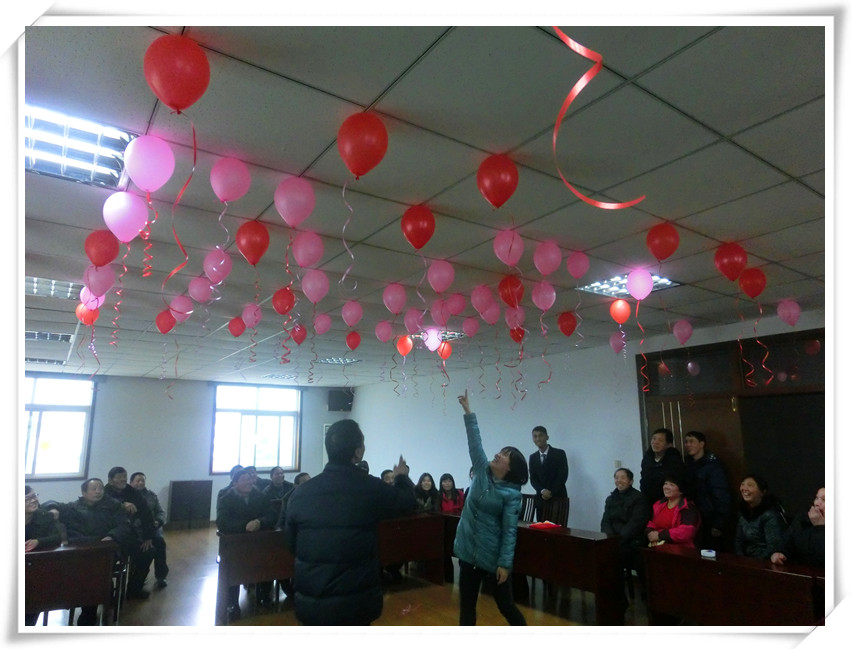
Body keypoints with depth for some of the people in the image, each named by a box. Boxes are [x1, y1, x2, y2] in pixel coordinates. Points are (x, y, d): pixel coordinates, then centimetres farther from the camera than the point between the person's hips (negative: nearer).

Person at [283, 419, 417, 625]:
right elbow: (409, 502, 7)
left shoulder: (300, 492, -6)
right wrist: (402, 477, 28)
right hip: (356, 601, -2)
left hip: (310, 601, 2)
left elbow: (290, 542, 9)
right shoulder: (371, 488, -13)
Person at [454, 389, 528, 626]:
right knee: (466, 606, 11)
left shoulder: (512, 494, -11)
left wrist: (505, 563, -16)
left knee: (506, 606, 10)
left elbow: (509, 530, -12)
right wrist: (468, 411, -10)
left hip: (493, 557, -4)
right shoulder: (482, 471, 1)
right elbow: (474, 441, -5)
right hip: (469, 551, 5)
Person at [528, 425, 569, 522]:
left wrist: (551, 492, -13)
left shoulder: (559, 453, -1)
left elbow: (563, 476, -7)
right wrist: (542, 491, -15)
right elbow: (533, 479, 4)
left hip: (558, 499, -3)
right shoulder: (532, 457, 10)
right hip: (541, 499, 3)